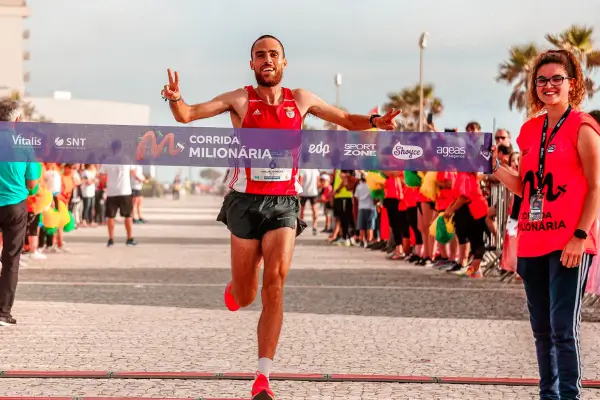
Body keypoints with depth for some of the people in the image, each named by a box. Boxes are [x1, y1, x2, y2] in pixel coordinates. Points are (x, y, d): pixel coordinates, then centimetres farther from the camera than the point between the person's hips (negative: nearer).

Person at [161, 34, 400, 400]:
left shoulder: (301, 99, 8)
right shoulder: (240, 100, 1)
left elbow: (346, 119, 18)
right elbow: (187, 116, -5)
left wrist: (373, 121, -3)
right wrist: (175, 99, -28)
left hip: (284, 204, 1)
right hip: (246, 201, -1)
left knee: (275, 282, -18)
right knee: (244, 298, 6)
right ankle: (234, 288, 48)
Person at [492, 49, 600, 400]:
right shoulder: (530, 130, 13)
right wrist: (494, 166, 3)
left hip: (568, 244, -7)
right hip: (532, 242, 7)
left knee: (563, 328, -9)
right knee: (542, 328, 12)